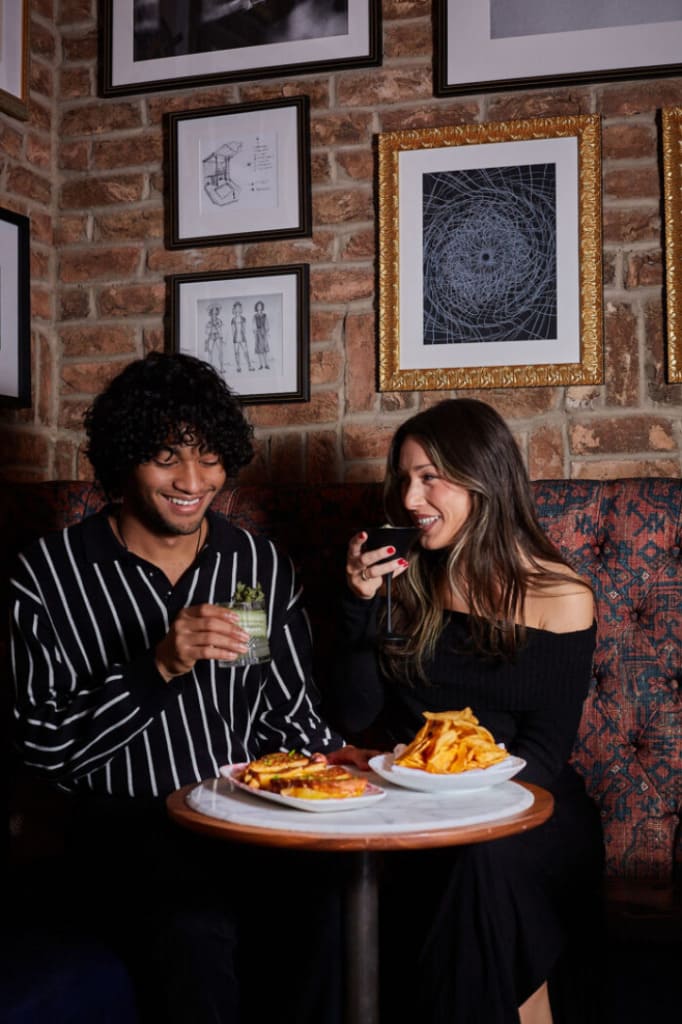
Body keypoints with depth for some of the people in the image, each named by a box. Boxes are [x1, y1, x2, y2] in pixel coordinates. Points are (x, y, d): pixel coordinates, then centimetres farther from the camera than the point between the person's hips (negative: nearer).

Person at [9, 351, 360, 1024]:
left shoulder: (262, 565, 10)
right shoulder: (49, 575, -2)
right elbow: (42, 746, -8)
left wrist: (320, 756, -5)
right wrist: (159, 670, -20)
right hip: (129, 831, -2)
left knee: (327, 909, -28)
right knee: (194, 936, -33)